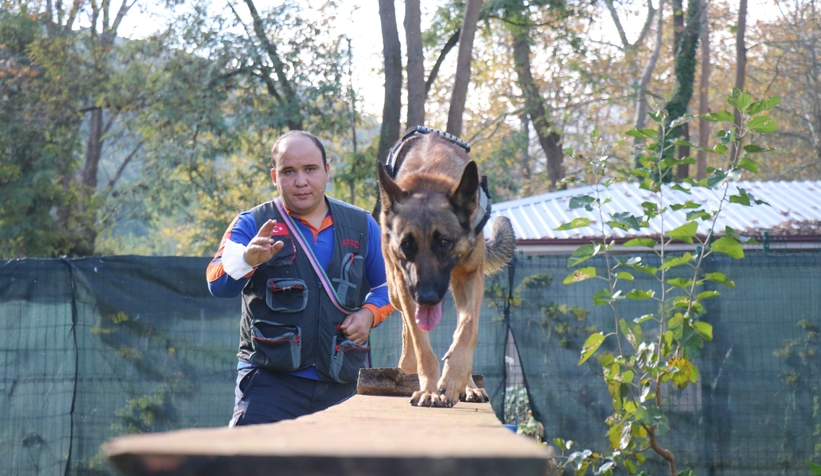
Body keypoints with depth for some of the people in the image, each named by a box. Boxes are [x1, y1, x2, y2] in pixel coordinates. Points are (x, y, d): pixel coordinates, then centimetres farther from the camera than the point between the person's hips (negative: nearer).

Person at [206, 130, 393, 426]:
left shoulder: (361, 226, 12)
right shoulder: (253, 225, 2)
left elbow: (388, 282, 22)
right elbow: (218, 284, -13)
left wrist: (370, 313, 0)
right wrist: (248, 258, -36)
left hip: (342, 384, 3)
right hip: (271, 380, -3)